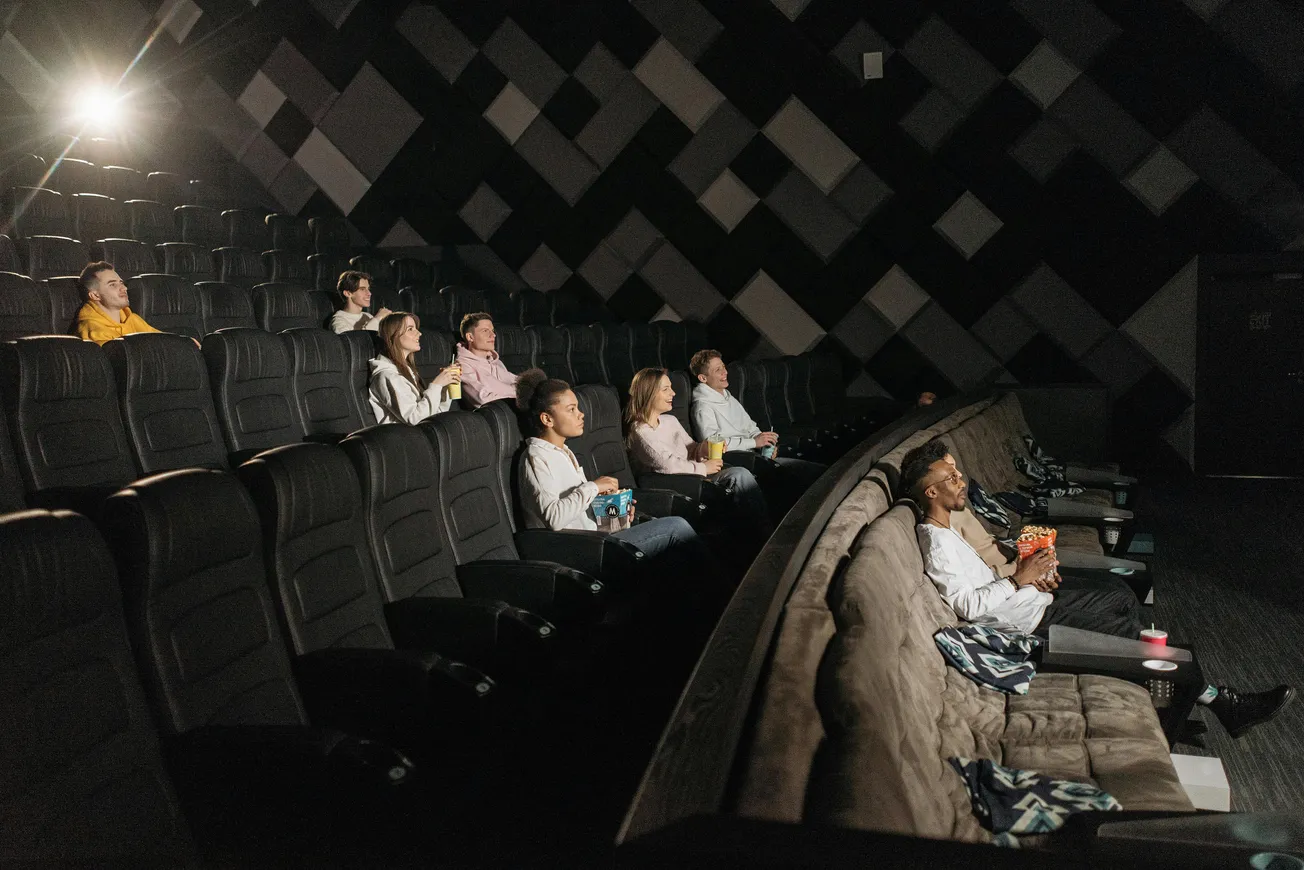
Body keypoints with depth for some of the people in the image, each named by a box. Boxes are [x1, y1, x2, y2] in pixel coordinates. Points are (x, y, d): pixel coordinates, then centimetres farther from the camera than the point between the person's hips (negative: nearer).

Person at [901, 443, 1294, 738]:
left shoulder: (945, 528, 10)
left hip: (1032, 599, 11)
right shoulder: (936, 542, -22)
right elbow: (967, 605, -27)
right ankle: (1224, 703, 5)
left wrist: (1030, 577, 4)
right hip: (1033, 621, -11)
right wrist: (1019, 579, -24)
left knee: (1122, 597, 12)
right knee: (1128, 630, -9)